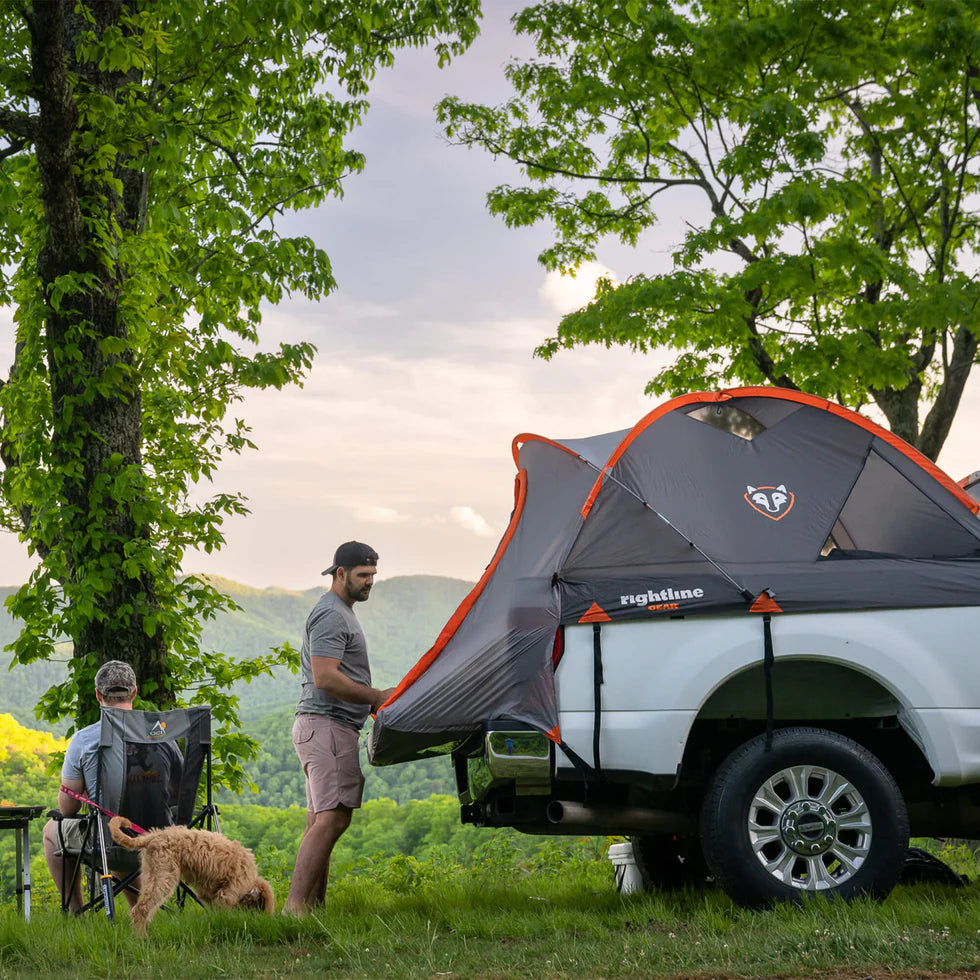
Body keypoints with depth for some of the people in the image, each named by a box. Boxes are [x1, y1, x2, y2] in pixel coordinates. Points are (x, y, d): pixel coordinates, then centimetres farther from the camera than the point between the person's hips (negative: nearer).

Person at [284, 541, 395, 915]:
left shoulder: (341, 612, 24)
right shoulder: (331, 614, -11)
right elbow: (325, 678, -21)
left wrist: (374, 701, 18)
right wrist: (377, 697, -13)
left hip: (330, 726, 11)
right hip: (327, 726, -11)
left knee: (321, 821, 9)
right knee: (331, 818, -17)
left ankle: (313, 905, 9)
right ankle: (295, 906, -21)